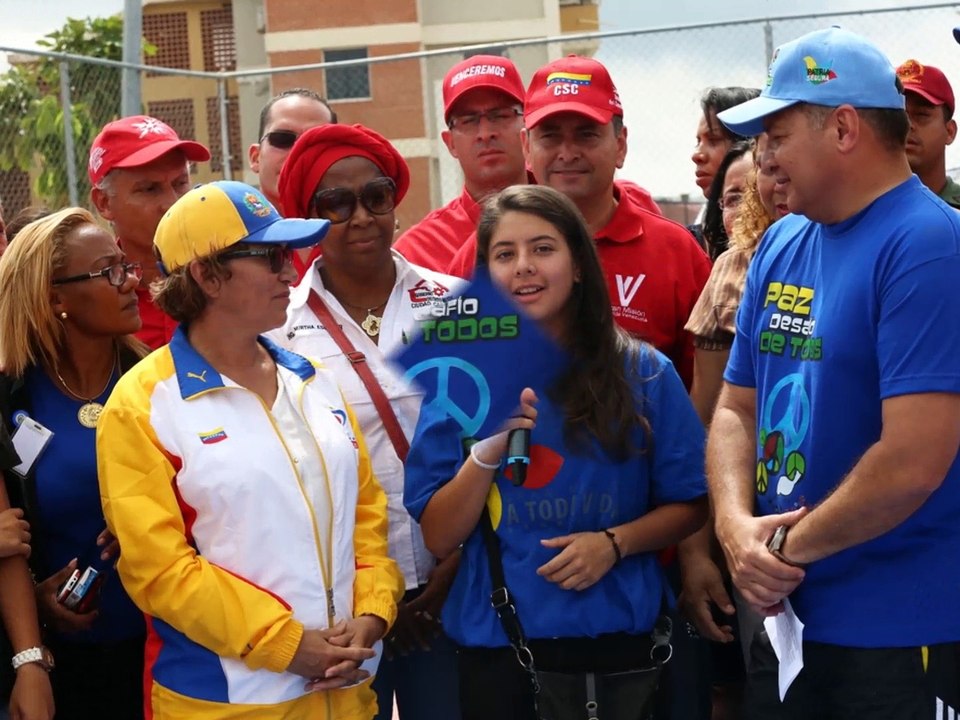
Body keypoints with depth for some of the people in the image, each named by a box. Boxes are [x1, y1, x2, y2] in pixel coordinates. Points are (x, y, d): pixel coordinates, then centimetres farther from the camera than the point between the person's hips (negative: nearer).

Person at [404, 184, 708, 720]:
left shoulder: (644, 374, -2)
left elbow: (689, 506, 4)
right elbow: (439, 538, -3)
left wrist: (615, 542, -13)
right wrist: (488, 452, -18)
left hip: (619, 637, 0)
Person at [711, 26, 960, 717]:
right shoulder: (781, 245, 8)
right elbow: (737, 408, 10)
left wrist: (787, 548, -11)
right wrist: (736, 524, -9)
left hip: (904, 632, -7)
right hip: (789, 618, 7)